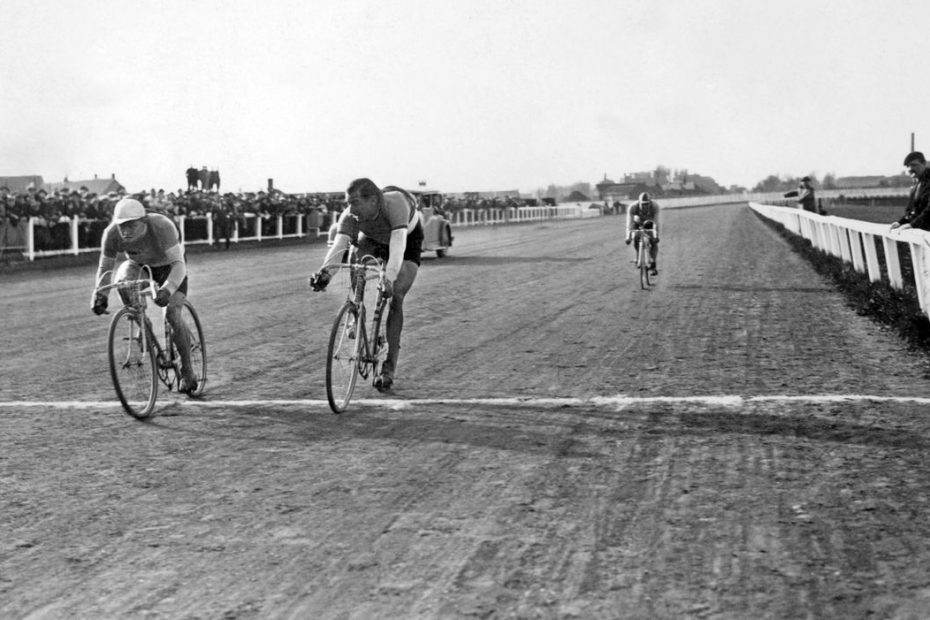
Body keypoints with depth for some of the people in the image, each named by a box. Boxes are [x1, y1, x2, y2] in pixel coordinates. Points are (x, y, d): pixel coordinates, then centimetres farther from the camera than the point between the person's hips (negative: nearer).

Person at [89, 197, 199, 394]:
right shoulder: (112, 234, -29)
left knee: (172, 313, -21)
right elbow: (105, 267, -17)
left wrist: (167, 289, -59)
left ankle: (187, 372, -6)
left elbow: (178, 264, -42)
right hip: (138, 263, 3)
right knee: (122, 281, -30)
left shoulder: (162, 226, -39)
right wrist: (99, 294, -34)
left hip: (168, 265, -3)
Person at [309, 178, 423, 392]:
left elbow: (398, 244, -55)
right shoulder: (350, 217, -32)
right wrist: (324, 271, -66)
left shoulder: (395, 203, -44)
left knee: (395, 298, -19)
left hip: (408, 239, -6)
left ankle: (389, 368, -14)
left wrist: (389, 277, -70)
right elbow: (338, 244, -45)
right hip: (373, 239, 6)